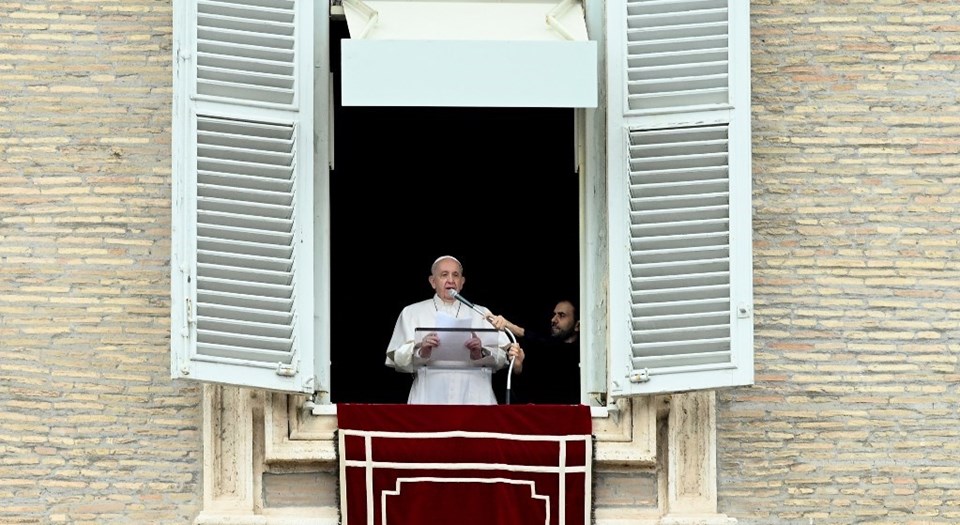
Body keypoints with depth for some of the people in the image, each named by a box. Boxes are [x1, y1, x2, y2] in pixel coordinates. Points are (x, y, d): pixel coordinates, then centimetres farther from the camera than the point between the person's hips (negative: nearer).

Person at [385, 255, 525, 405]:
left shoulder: (482, 314, 18)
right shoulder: (412, 312, 15)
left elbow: (502, 357, 6)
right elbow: (398, 359, 3)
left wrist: (481, 354, -13)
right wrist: (420, 351, -15)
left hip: (474, 398, 1)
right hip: (430, 398, -1)